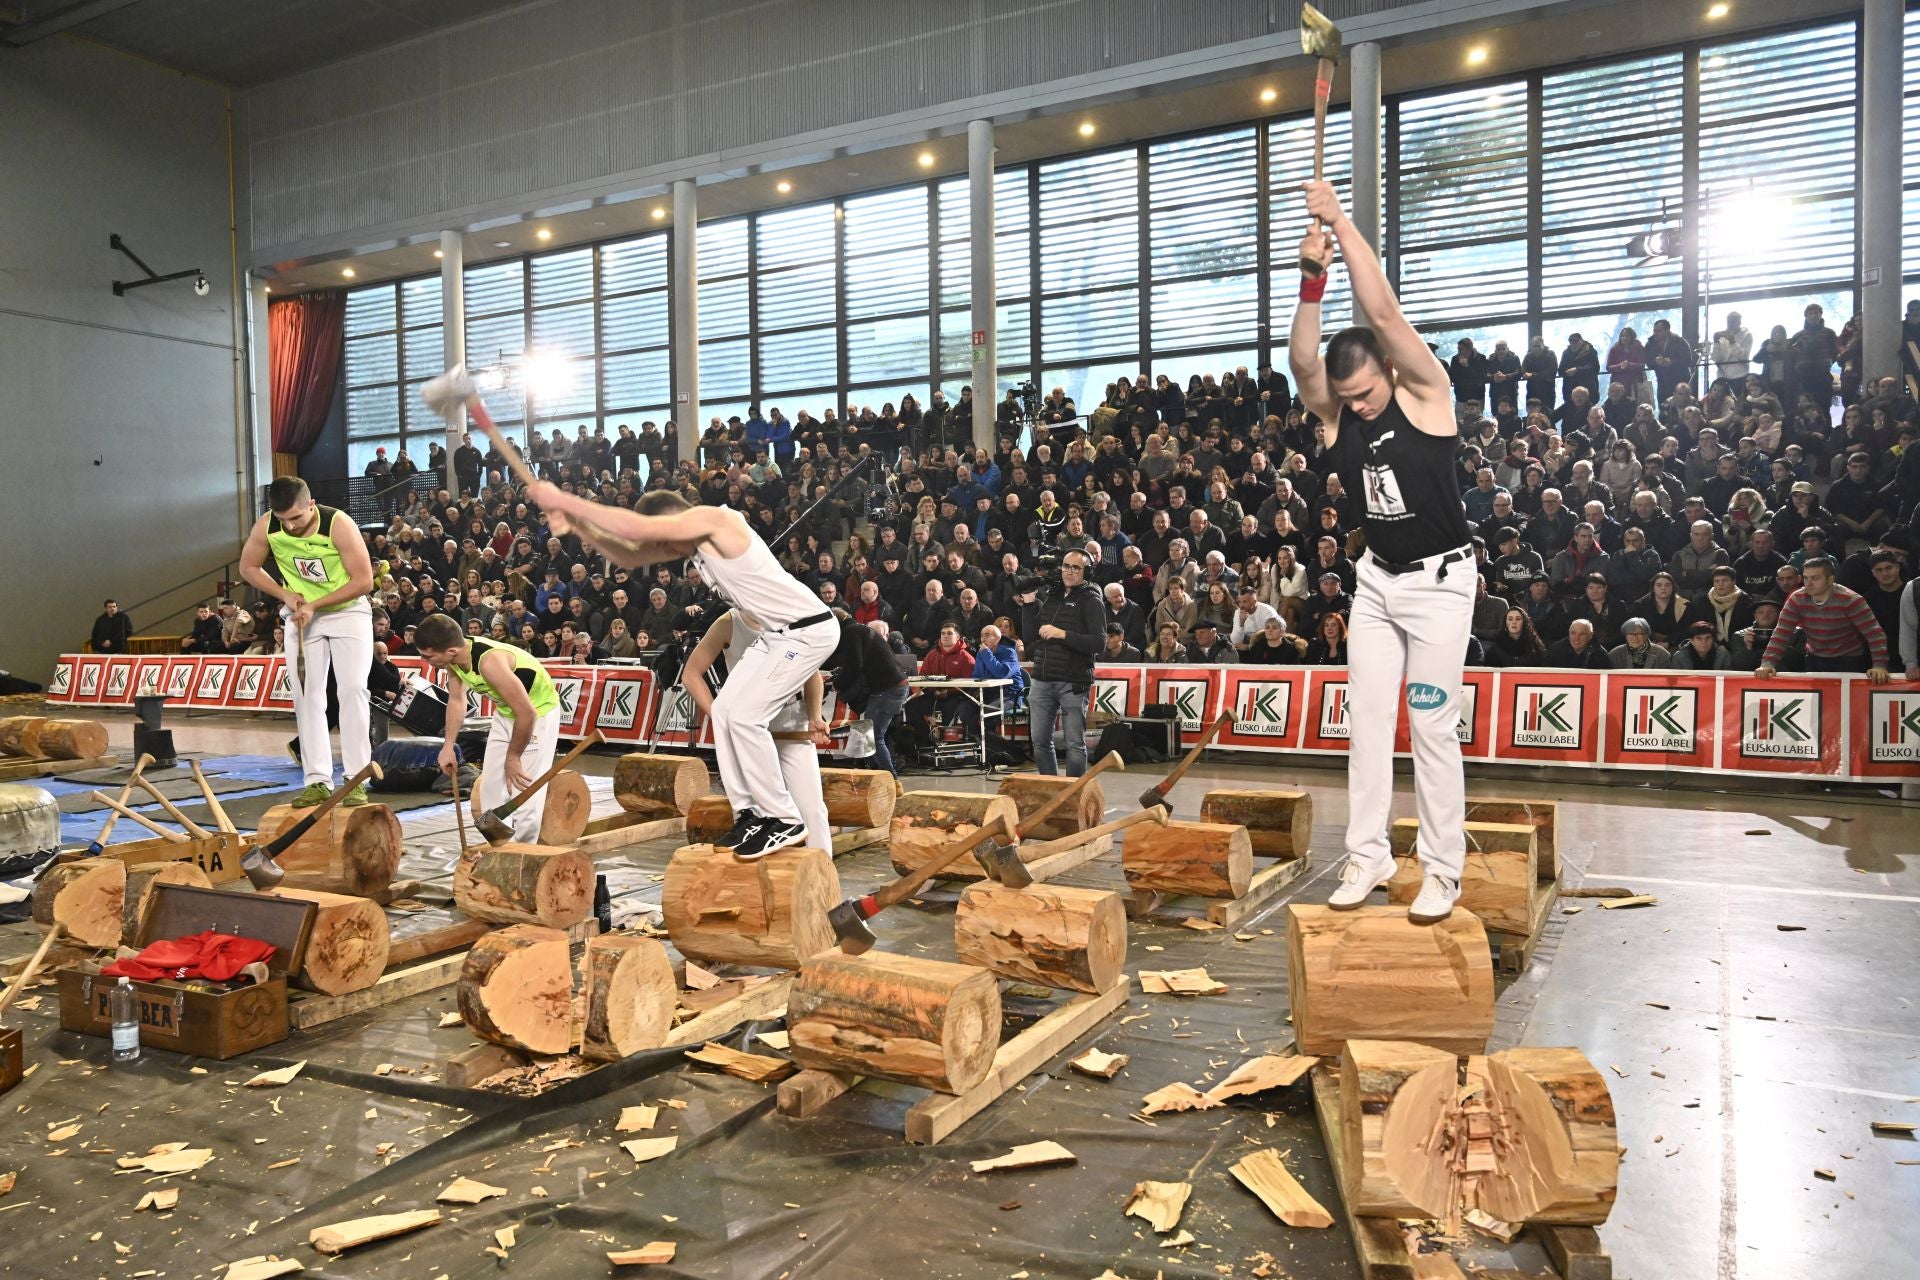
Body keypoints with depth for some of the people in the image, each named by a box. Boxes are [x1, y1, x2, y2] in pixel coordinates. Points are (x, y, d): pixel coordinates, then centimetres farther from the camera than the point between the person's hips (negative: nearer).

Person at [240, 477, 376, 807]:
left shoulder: (339, 524, -25)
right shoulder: (266, 527, -14)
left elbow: (363, 580, -21)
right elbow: (248, 567, 2)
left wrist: (315, 605, -23)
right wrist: (285, 595, -12)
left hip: (347, 611, -3)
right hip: (302, 615, 4)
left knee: (352, 690, -13)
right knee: (306, 695, -1)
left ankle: (356, 779, -9)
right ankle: (318, 780, 3)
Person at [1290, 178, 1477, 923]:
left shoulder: (1426, 395, -11)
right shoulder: (1337, 416, 0)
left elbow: (1383, 313, -22)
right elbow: (1302, 362, -18)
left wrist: (1341, 221, -21)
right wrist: (1312, 280, -28)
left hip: (1439, 582, -5)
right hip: (1376, 581, 5)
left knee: (1432, 730, -2)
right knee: (1367, 722, 5)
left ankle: (1442, 869, 7)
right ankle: (1367, 856, 13)